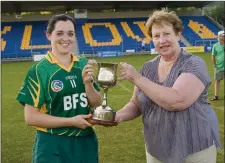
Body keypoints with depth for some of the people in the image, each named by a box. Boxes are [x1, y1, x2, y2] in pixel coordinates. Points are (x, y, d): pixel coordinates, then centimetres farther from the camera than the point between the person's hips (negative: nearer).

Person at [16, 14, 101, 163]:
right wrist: (71, 121, -16)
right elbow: (31, 117, -11)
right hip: (53, 146, -4)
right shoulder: (39, 71, -11)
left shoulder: (84, 65, 0)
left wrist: (87, 82, -14)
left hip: (86, 142, 4)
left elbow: (97, 104, 3)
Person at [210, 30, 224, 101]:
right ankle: (216, 96, 16)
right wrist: (215, 65, -2)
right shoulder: (215, 46, -2)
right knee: (217, 80, 7)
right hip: (218, 67, 0)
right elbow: (213, 56, 1)